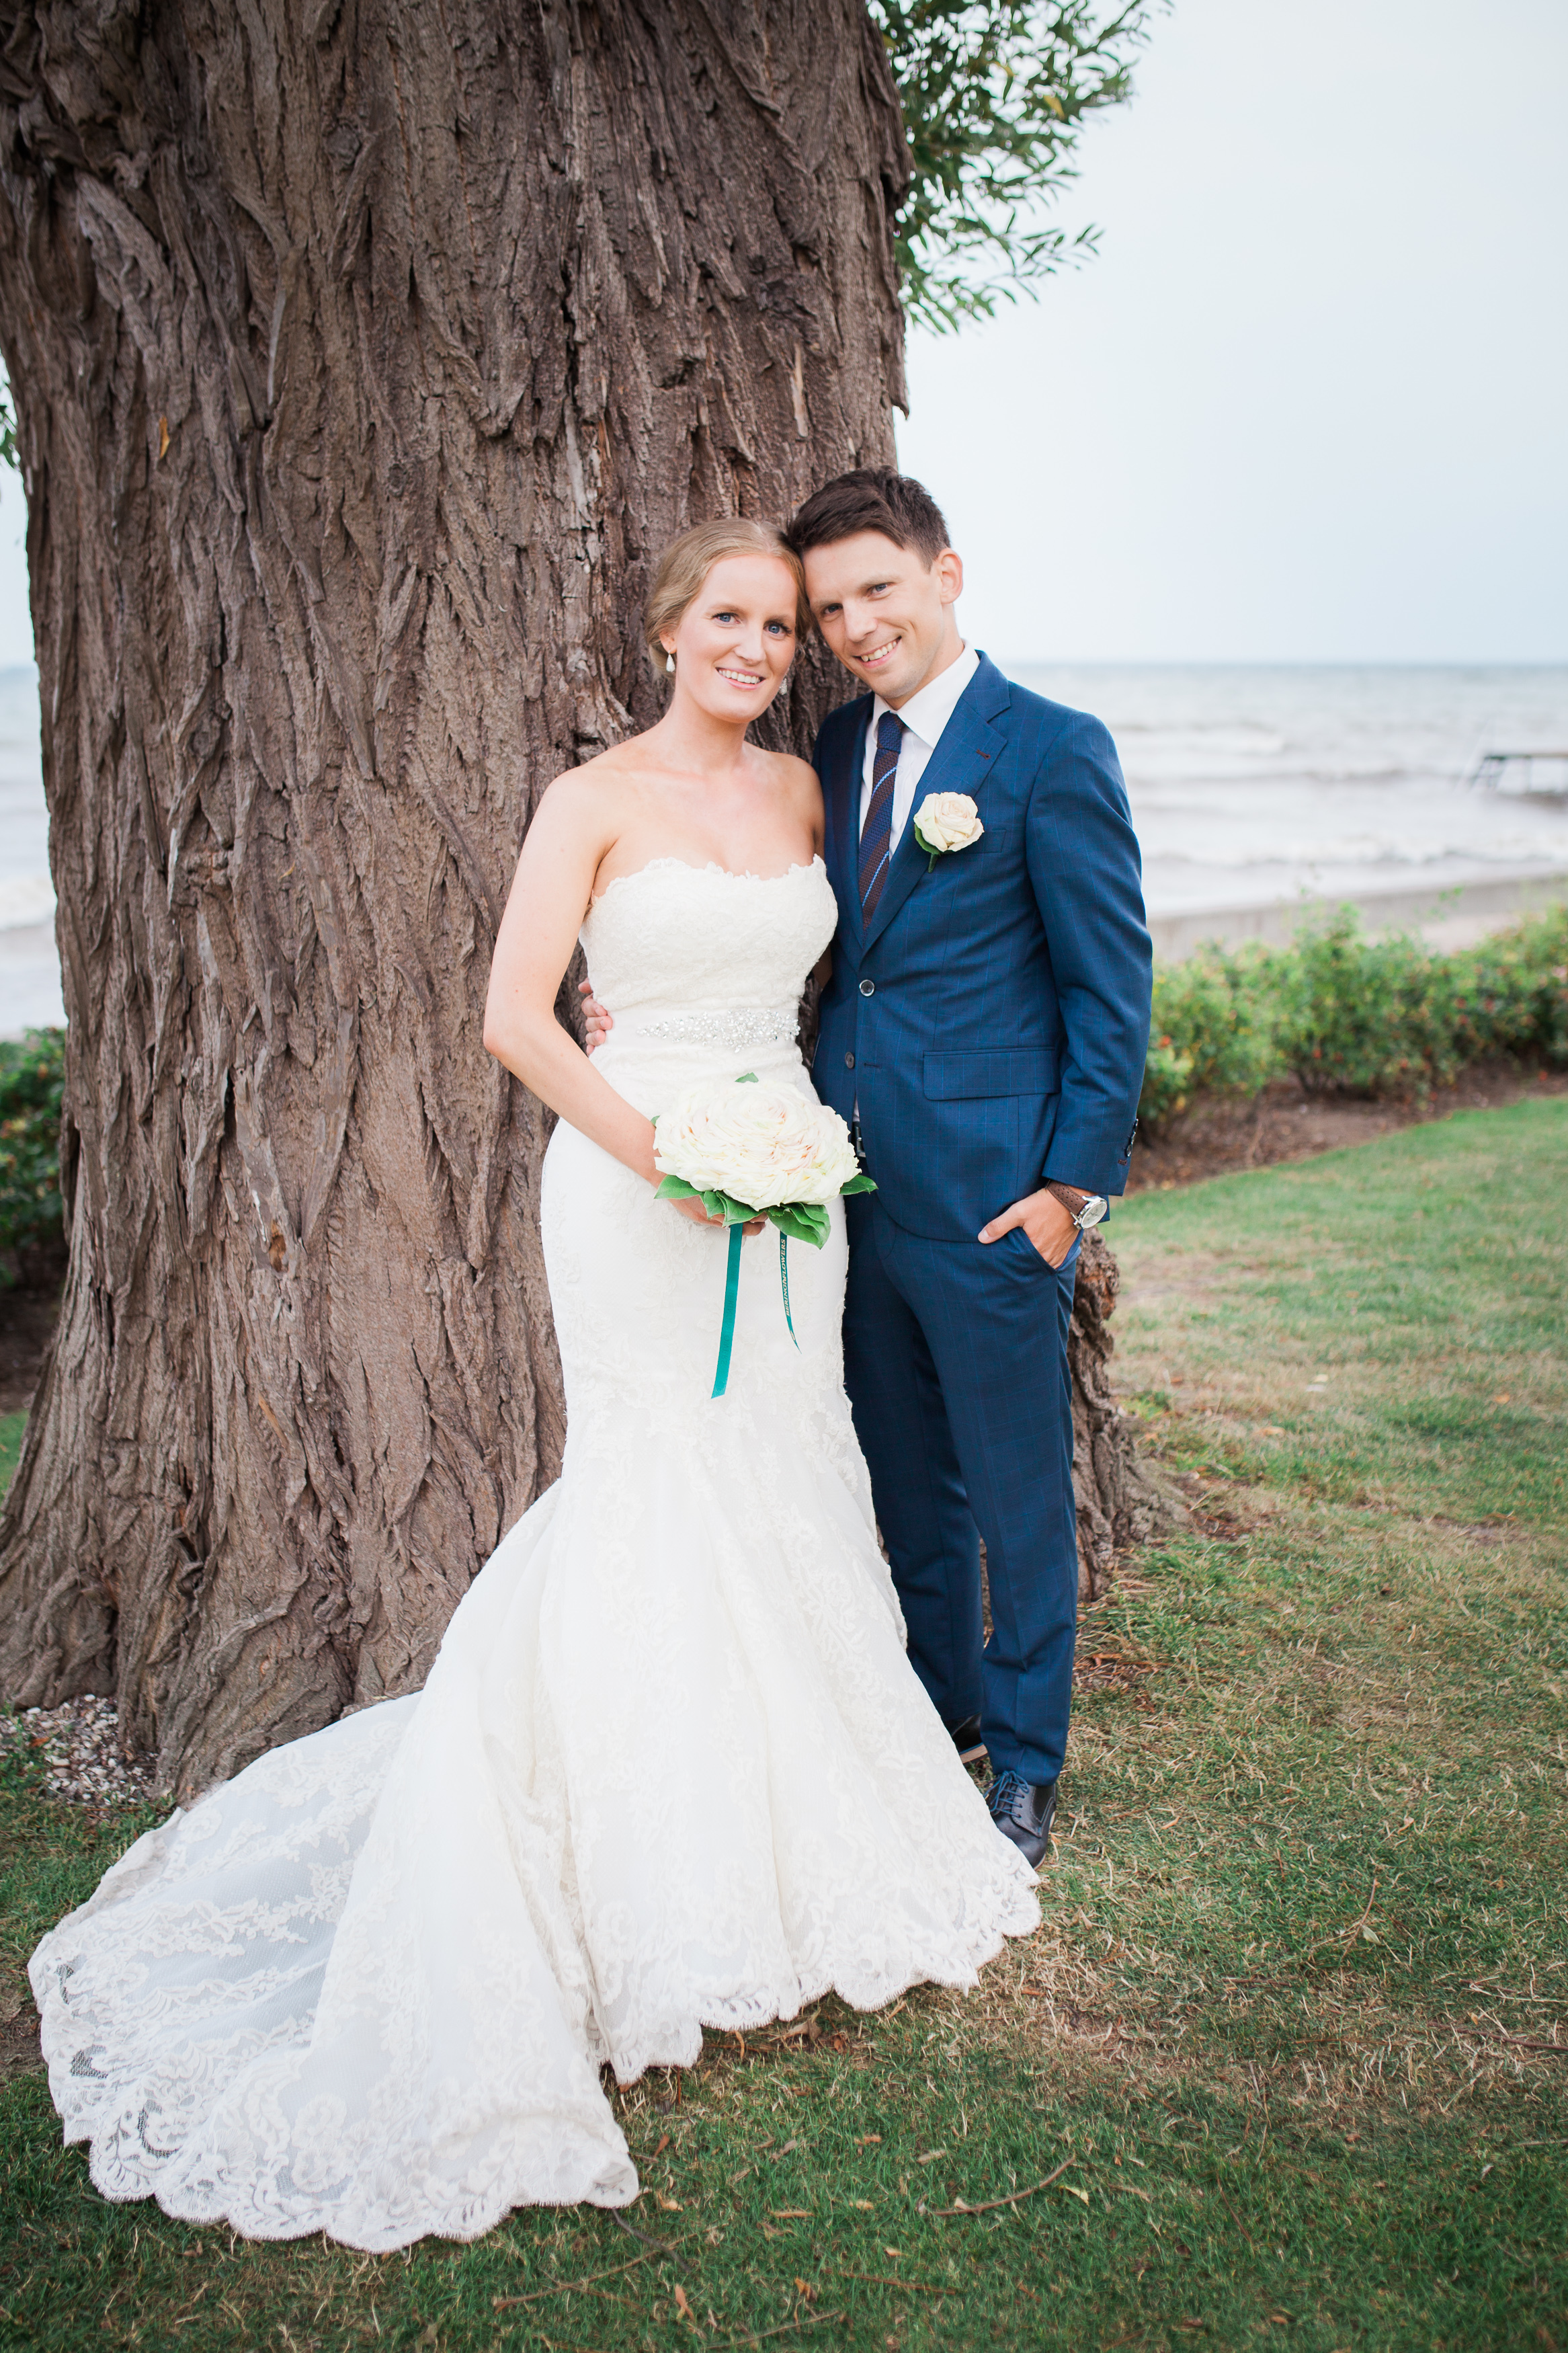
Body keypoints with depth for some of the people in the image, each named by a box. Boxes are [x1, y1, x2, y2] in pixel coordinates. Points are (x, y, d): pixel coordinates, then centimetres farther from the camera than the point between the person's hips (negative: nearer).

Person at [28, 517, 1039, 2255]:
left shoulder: (801, 792, 11)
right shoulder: (594, 799, -6)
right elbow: (514, 1016, -12)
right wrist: (659, 1152, -19)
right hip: (633, 1182, -5)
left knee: (784, 1489, 12)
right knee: (662, 1498, 1)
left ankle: (788, 1826, 31)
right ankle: (663, 1868, 17)